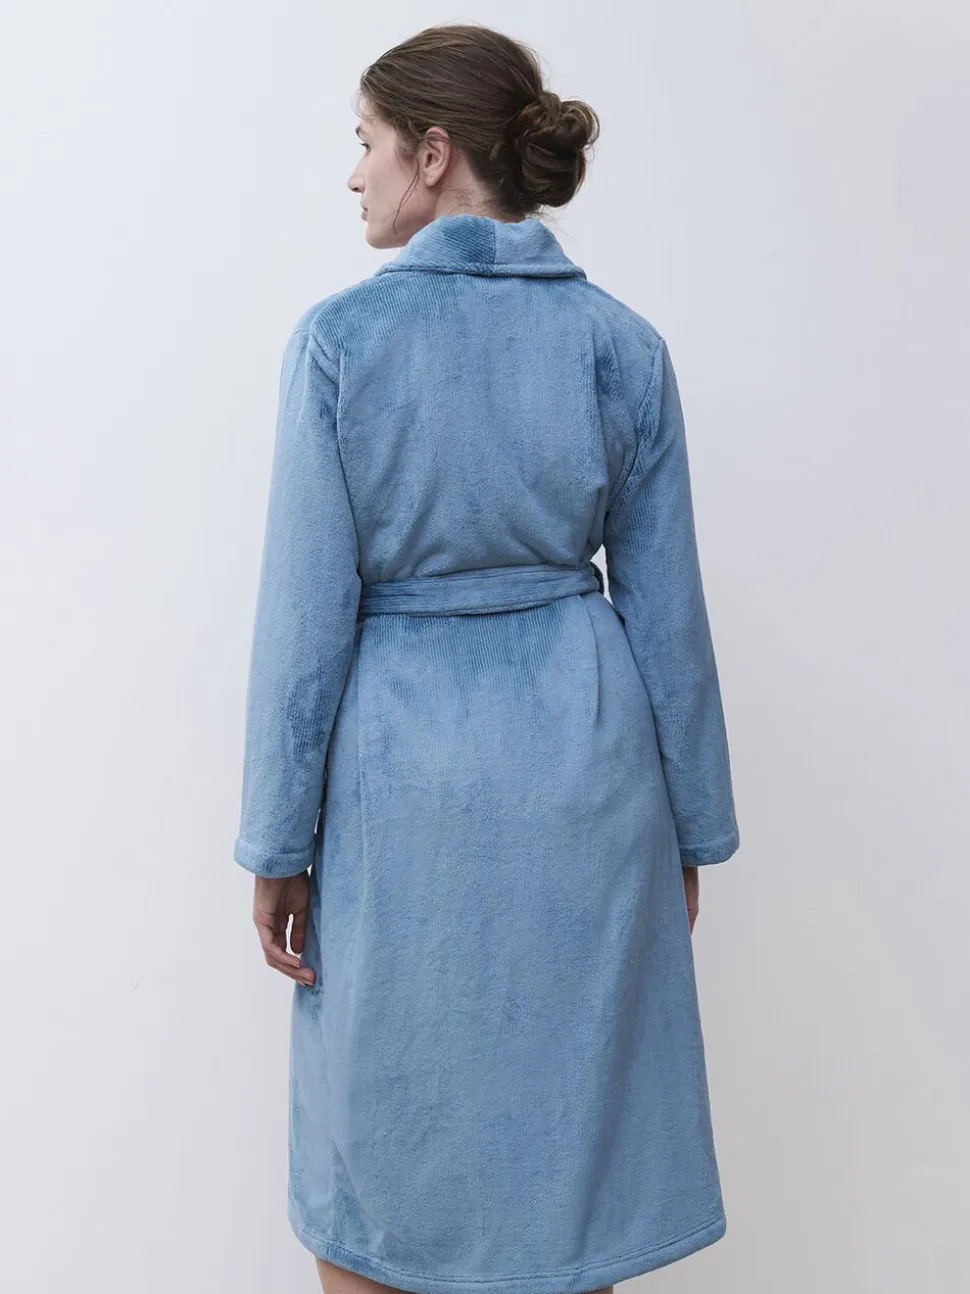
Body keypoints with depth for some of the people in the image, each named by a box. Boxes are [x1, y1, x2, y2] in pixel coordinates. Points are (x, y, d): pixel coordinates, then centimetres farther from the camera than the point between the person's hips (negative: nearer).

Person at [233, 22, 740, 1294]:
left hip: (402, 760, -2)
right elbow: (664, 606, 1)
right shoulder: (622, 340, -1)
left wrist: (280, 844, -1)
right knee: (569, 1142, 16)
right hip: (580, 757, 3)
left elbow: (308, 607, -10)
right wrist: (691, 826, 11)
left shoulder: (341, 334, -9)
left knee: (374, 1146, 16)